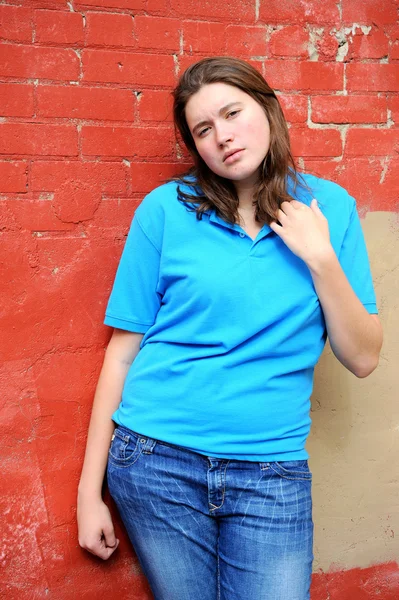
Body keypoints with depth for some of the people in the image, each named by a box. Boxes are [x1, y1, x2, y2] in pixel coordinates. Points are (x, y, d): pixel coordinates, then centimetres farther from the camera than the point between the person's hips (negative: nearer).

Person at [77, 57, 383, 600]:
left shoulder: (329, 207, 1)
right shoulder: (166, 208, -3)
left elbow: (363, 359, 1)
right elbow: (123, 352, -2)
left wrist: (321, 258, -12)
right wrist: (89, 490, -2)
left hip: (273, 472, 1)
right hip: (157, 462, 0)